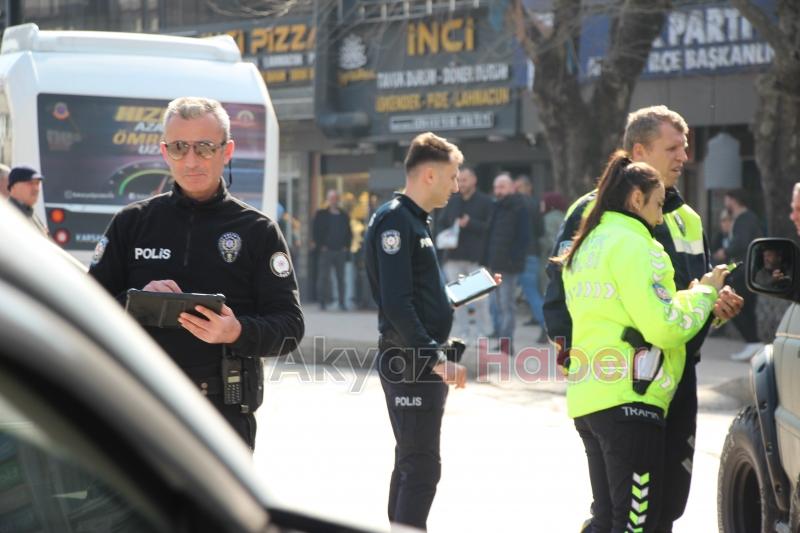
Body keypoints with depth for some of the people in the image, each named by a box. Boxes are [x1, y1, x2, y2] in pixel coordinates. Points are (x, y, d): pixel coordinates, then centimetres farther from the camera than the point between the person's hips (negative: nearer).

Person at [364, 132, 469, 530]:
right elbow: (396, 302, -23)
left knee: (412, 464, 15)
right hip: (409, 362, -10)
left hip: (424, 362, 10)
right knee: (421, 467, -11)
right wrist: (435, 358, -25)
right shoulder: (394, 220, -14)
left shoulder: (416, 220, 16)